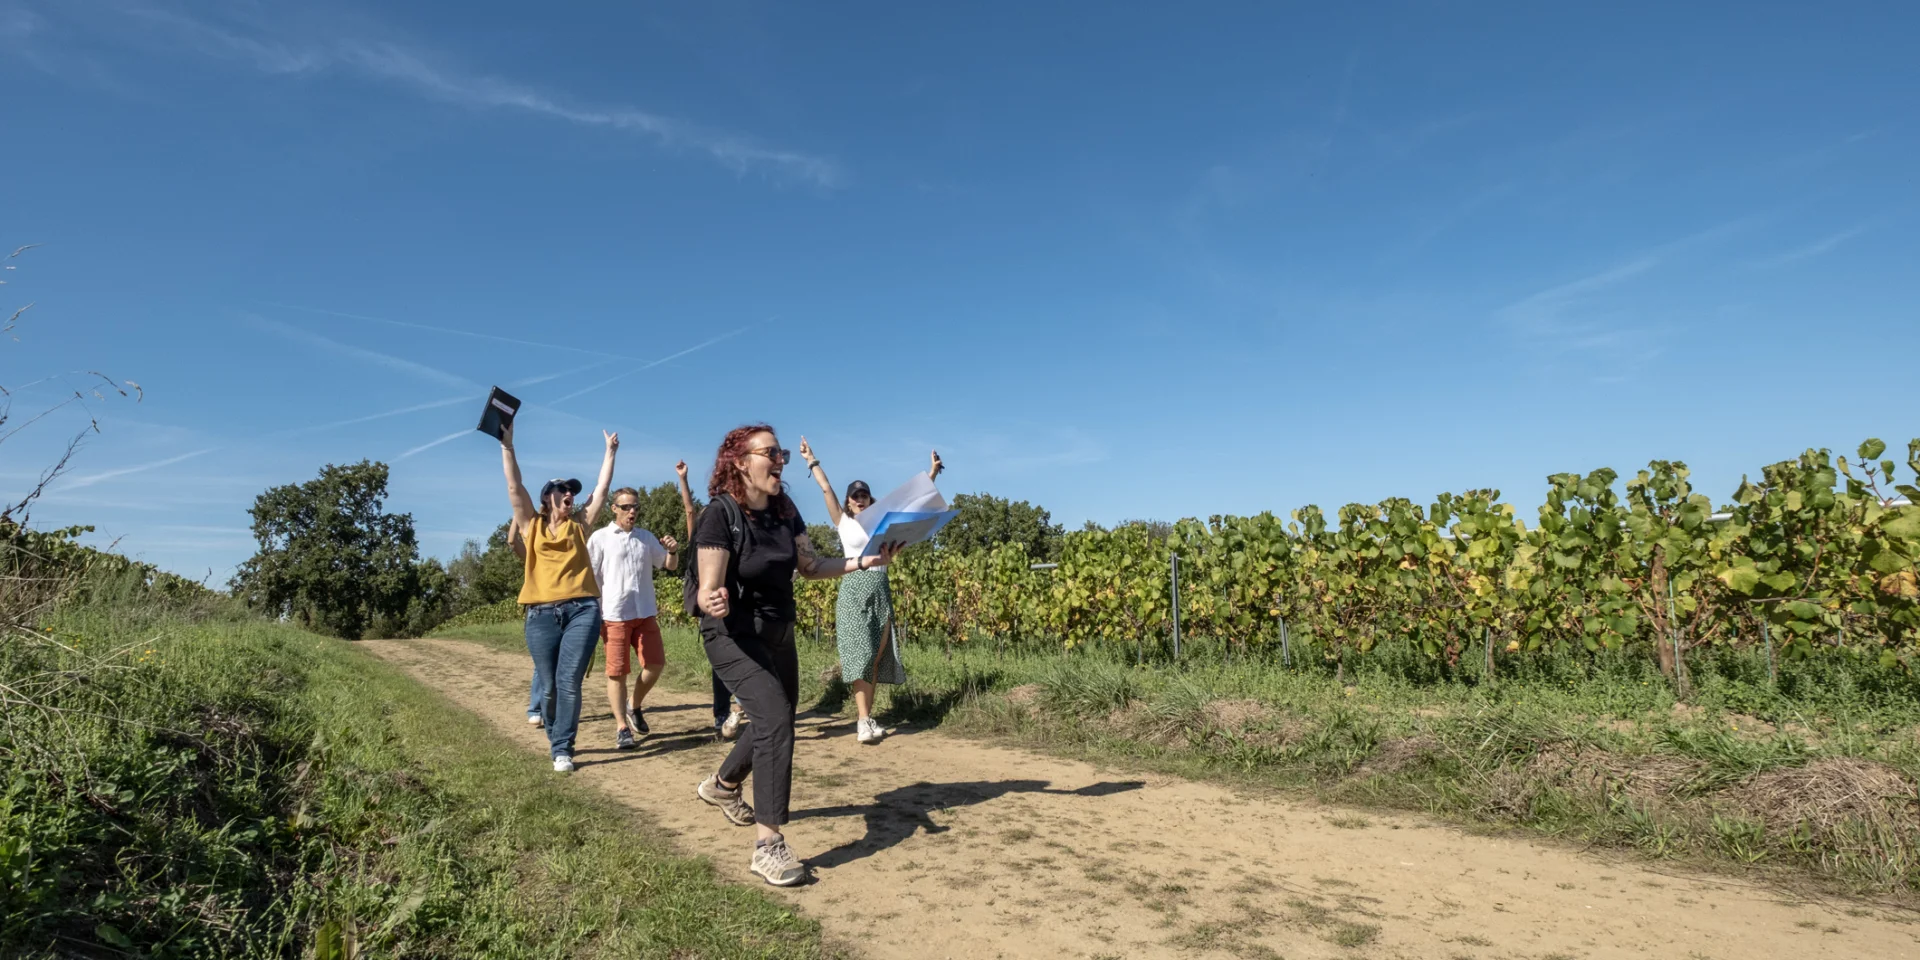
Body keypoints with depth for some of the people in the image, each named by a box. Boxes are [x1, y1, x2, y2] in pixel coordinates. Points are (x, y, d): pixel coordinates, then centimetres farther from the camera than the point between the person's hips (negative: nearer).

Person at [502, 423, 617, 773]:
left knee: (569, 682, -9)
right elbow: (514, 486, 4)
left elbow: (602, 489, 18)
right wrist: (506, 445, -1)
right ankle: (556, 741, 25)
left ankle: (562, 748, -1)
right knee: (549, 686, 4)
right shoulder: (531, 524, 12)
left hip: (582, 610, 0)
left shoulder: (578, 525, 16)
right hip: (542, 614, 0)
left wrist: (610, 452, 21)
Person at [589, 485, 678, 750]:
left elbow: (668, 565, 16)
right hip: (614, 615, -4)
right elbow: (590, 577, -1)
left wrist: (672, 551, -8)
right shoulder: (600, 538, -1)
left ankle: (635, 707, 27)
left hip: (646, 613, 4)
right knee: (617, 671, 0)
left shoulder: (647, 537, 11)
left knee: (656, 663, 3)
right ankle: (622, 727, 8)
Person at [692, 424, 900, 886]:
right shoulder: (719, 516, -22)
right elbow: (708, 590, -25)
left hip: (778, 635, 8)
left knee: (775, 726, 21)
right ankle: (768, 846, -15)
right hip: (734, 637, -7)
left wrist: (863, 561, -7)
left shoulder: (784, 510, -3)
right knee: (774, 720, -23)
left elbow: (810, 566, 5)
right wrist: (712, 602, -48)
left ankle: (721, 785, 50)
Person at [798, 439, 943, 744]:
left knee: (877, 657, 3)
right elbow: (826, 489, 1)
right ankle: (864, 721, -14)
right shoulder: (843, 522, 5)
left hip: (881, 590, 4)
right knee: (860, 654, -12)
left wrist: (932, 473, 8)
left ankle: (867, 718, 9)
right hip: (854, 589, -3)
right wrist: (812, 461, 2)